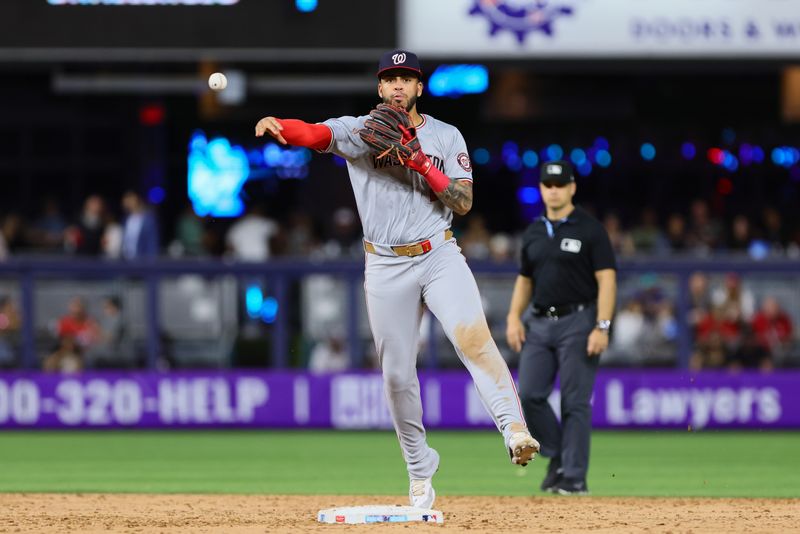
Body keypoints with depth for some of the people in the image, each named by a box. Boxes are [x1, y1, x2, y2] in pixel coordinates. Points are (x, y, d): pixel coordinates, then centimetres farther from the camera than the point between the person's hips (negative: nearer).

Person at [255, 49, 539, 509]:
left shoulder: (446, 137, 4)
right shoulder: (359, 131, 1)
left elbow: (464, 202, -3)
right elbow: (316, 133, -19)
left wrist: (422, 163, -15)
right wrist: (278, 125, -42)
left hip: (439, 256, -1)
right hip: (385, 267, 1)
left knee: (473, 337, -25)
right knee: (397, 375, 5)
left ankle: (515, 429, -33)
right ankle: (420, 471, 19)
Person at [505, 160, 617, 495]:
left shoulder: (590, 230, -5)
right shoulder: (533, 233, 13)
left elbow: (607, 279, -9)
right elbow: (525, 279, 20)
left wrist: (602, 327, -17)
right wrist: (514, 317, 5)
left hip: (578, 321, -6)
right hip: (540, 323, 6)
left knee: (575, 402, -6)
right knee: (529, 395, -4)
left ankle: (574, 477, -2)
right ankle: (557, 455, 16)